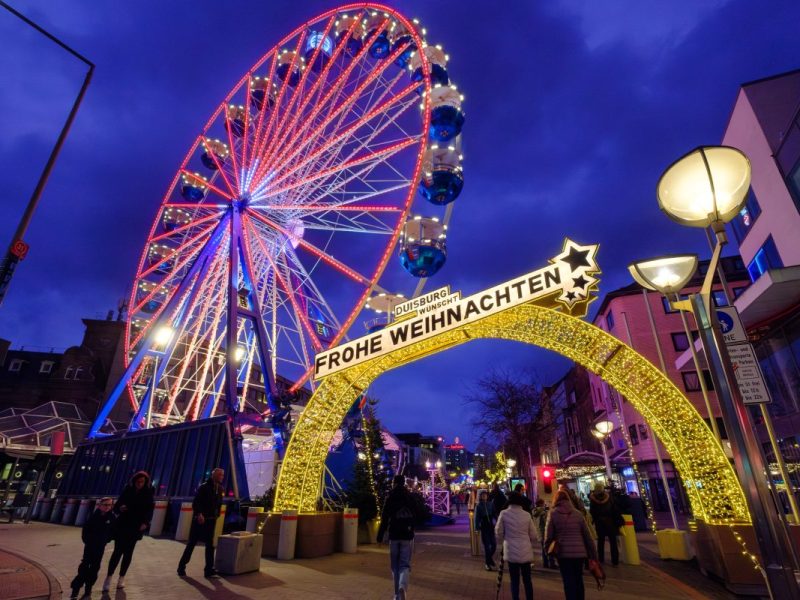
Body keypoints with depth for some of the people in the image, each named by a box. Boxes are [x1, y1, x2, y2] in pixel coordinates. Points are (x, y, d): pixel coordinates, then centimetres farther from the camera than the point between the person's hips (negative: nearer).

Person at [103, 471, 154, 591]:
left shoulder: (148, 494, -3)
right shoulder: (127, 491, -2)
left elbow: (149, 510, -4)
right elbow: (116, 506, 3)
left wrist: (145, 523, -19)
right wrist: (120, 508, -20)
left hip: (136, 527, 0)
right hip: (122, 526, 0)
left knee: (128, 552, 7)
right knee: (118, 551, -5)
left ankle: (122, 578, 20)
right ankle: (108, 578, 6)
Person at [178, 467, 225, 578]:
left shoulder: (220, 489, 6)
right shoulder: (204, 487, -12)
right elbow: (196, 502, -17)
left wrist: (216, 515, 6)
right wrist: (199, 514, -27)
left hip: (211, 520, 6)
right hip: (200, 519, -6)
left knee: (210, 545, 6)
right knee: (191, 544, 5)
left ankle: (209, 570, 12)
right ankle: (181, 567, 21)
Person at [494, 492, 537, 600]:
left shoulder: (504, 514, -8)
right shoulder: (527, 515, -4)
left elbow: (498, 532, -1)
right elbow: (533, 535, 3)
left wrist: (501, 544, 17)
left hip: (511, 551, -1)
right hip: (525, 551, 2)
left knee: (514, 580, 9)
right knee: (527, 579, 15)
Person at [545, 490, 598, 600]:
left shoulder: (553, 514, -3)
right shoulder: (578, 514, 4)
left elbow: (548, 536, -4)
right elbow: (587, 535, 5)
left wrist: (547, 549, 12)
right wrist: (593, 554, 13)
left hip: (563, 553, -3)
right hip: (580, 552, 3)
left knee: (569, 582, 6)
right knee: (578, 580, 21)